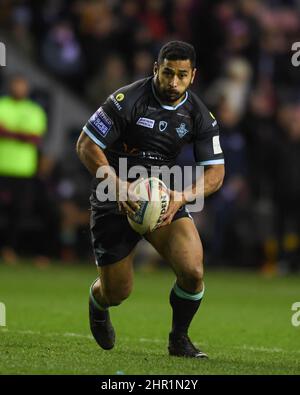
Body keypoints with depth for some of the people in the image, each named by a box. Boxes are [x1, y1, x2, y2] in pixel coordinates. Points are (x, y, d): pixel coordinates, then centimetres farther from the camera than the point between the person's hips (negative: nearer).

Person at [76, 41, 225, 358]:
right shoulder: (127, 100, -17)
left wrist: (182, 196, -23)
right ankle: (97, 303, 43)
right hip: (114, 200, -3)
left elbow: (215, 172, -3)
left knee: (193, 272, -19)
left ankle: (179, 339, 8)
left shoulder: (199, 115, -4)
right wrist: (119, 186, -28)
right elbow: (86, 145, -16)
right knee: (117, 293, 2)